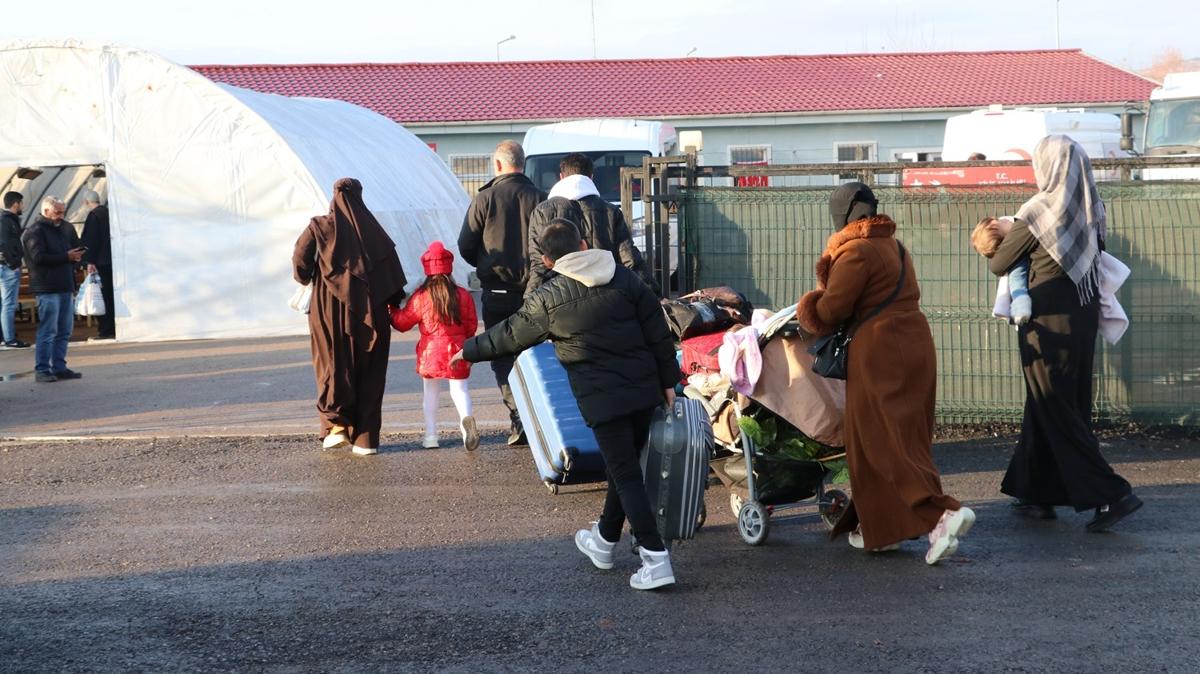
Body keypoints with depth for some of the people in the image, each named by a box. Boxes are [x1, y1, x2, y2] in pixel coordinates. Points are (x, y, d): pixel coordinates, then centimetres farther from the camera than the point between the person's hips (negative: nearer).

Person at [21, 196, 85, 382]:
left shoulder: (66, 228, 16)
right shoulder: (35, 231, -7)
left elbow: (77, 249, 23)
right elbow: (39, 257, -17)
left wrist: (76, 256, -2)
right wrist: (66, 257, -16)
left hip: (66, 286, 8)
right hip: (47, 288, -8)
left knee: (64, 330, 9)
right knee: (48, 330, -8)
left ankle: (59, 367, 16)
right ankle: (42, 370, -3)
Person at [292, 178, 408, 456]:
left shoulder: (320, 227, -3)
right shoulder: (374, 230, 2)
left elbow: (300, 262, -10)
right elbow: (393, 272, 0)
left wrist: (308, 279, 12)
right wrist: (396, 307, 8)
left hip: (329, 310, -1)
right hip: (368, 311, 1)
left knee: (333, 368, 11)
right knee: (369, 372, 6)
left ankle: (336, 425, -2)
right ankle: (366, 438, 5)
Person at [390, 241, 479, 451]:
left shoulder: (421, 297, -8)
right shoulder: (463, 295, -1)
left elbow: (402, 322, 1)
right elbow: (471, 326, 6)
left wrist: (393, 310, 21)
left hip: (430, 353, -1)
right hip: (456, 351, 1)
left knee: (431, 392, 13)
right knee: (459, 389, 8)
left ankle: (431, 437, 11)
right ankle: (466, 417, -23)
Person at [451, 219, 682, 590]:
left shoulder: (548, 298, -5)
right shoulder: (625, 279, 5)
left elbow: (510, 336, 8)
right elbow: (658, 332, 5)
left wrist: (469, 350, 25)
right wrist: (668, 380, 13)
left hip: (602, 399, -5)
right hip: (644, 390, 5)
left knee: (625, 475, -3)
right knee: (624, 467, 18)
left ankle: (655, 559, -9)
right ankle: (604, 540, 37)